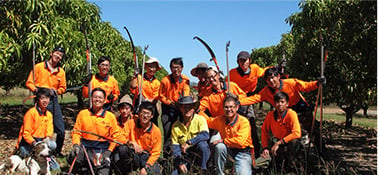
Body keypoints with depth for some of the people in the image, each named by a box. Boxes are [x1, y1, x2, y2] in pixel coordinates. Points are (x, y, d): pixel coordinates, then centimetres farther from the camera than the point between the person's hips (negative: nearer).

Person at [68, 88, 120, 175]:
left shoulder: (110, 116, 5)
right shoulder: (82, 114, 8)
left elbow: (115, 136, 4)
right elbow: (76, 132, 8)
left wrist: (109, 151, -7)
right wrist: (76, 144, -10)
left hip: (103, 149, -1)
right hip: (85, 148, 1)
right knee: (73, 158, -30)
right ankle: (85, 166, 2)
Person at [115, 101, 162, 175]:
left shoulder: (156, 131, -6)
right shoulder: (131, 123, -4)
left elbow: (155, 153, -4)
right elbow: (120, 138, -8)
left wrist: (146, 167, -16)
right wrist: (131, 143, -28)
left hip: (147, 156, 0)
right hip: (132, 154, 0)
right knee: (122, 149, -31)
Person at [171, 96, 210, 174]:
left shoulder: (200, 119, -9)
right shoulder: (175, 126, -2)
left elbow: (205, 135, -26)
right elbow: (175, 146, 0)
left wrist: (189, 142, -33)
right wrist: (179, 162, -13)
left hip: (200, 153, -1)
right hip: (185, 155, 1)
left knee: (202, 144, -34)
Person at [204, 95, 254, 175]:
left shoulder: (244, 121, -19)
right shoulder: (220, 120, -3)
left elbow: (240, 141, -29)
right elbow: (207, 120, 15)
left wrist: (223, 140, -22)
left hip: (243, 152, -4)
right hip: (229, 150, 5)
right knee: (219, 146, -29)